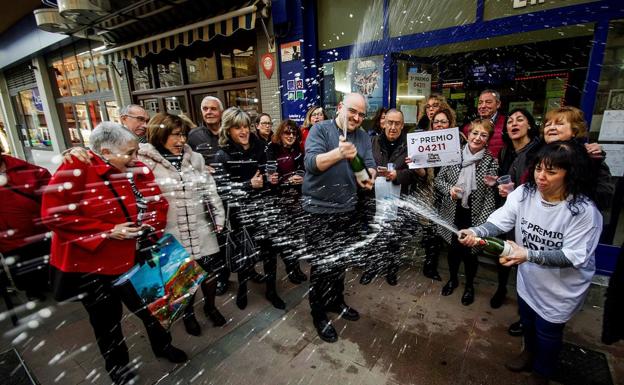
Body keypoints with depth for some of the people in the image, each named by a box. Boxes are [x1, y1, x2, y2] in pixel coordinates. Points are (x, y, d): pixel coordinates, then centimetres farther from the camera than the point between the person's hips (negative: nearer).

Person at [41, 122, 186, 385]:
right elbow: (54, 213, -22)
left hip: (133, 258, 5)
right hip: (91, 263, -4)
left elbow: (157, 202, 8)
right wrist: (107, 231, -25)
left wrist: (152, 224, -11)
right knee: (107, 318, 17)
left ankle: (162, 346, 46)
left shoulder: (137, 170, -1)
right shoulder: (76, 169, -18)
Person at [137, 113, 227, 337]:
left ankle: (210, 306, 42)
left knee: (210, 272, 13)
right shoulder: (145, 162, -8)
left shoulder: (195, 158, 4)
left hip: (202, 231, 3)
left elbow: (210, 190, 6)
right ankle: (188, 313, 42)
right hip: (172, 236, -3)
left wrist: (218, 218, 5)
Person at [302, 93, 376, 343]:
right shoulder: (320, 129, -9)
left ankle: (336, 301, 44)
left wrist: (370, 176, -19)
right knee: (321, 265, 6)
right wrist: (339, 153, -38)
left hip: (347, 210, 6)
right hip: (319, 210, -5)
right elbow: (310, 162, -22)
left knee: (340, 261, 21)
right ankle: (319, 315, 27)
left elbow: (370, 165, 4)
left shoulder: (363, 137, 8)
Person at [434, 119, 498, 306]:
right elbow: (438, 179, 3)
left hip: (474, 215, -1)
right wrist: (449, 189, -17)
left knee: (470, 251, 12)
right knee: (453, 248, 16)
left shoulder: (491, 162, -7)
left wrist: (483, 222, -16)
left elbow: (490, 194, -9)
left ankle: (469, 285, 39)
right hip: (453, 213, 1)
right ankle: (453, 278, 43)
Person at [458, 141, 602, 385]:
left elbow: (573, 256, -27)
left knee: (548, 331, 19)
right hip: (528, 279, 4)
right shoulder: (524, 193, -16)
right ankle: (530, 352, 60)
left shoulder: (584, 210, -27)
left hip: (560, 288, -4)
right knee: (527, 320, 28)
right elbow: (499, 222, -21)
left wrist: (529, 255, -41)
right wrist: (477, 232, -42)